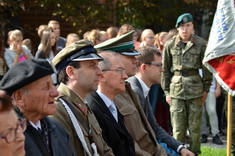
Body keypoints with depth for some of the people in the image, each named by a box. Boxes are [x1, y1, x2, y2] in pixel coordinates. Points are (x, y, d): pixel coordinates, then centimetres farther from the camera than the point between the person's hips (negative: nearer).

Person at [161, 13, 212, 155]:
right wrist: (167, 91, 8)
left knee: (195, 126, 2)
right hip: (176, 88, 1)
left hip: (195, 87, -1)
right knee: (178, 127, 0)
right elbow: (165, 69, 10)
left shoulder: (201, 44, 2)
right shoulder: (170, 45, 5)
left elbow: (207, 68, 7)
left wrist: (206, 89, 5)